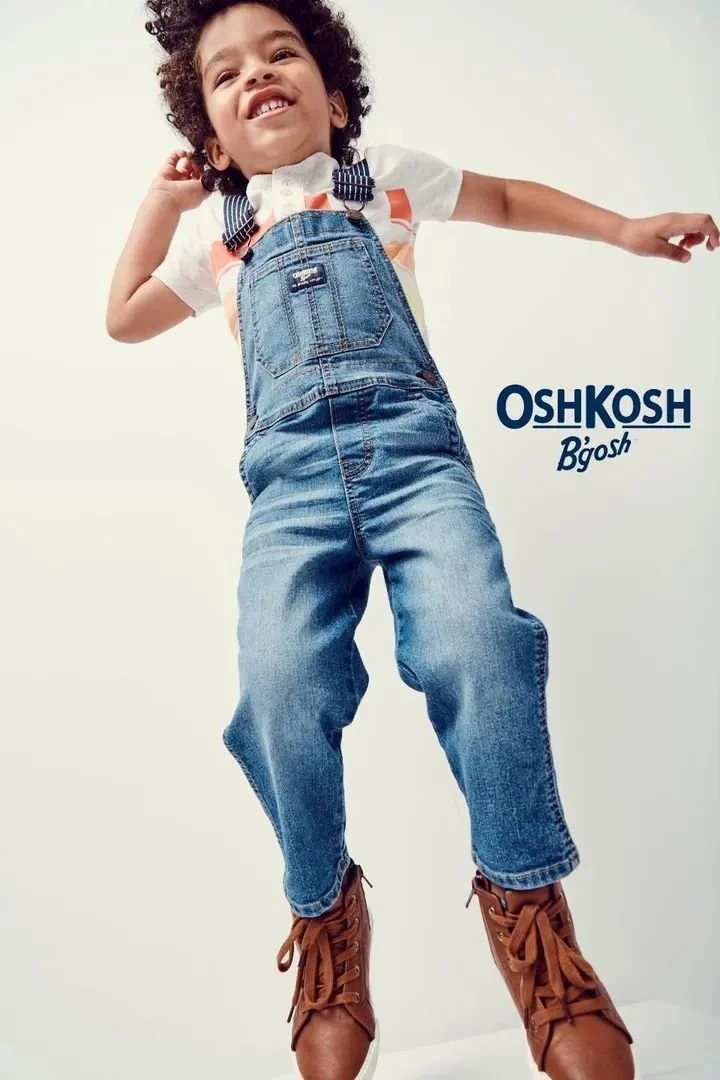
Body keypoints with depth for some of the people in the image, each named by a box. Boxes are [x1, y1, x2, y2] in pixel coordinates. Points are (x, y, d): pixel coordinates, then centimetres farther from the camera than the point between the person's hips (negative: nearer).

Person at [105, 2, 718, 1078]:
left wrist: (623, 228, 30)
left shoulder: (386, 175, 24)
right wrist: (163, 198, 32)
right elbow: (123, 317, 38)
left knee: (477, 643, -29)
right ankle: (325, 913, 2)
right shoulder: (216, 231, 28)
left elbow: (505, 199, 37)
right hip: (292, 476, 1)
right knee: (279, 683, -24)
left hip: (411, 443, -1)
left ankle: (527, 900, -8)